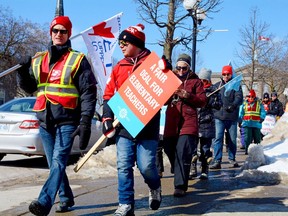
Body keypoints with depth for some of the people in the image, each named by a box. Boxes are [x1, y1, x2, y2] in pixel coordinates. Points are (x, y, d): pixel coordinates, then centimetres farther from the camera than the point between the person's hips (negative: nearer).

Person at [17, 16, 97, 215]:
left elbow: (88, 92, -5)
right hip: (45, 121, 6)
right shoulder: (38, 60, 14)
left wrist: (85, 122, -14)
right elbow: (30, 88, 21)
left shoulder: (78, 60, 0)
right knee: (55, 164, 12)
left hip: (67, 121, -5)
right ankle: (66, 198, 28)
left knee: (58, 161, -17)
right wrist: (23, 73, 0)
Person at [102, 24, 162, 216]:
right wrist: (107, 118, 1)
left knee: (146, 165, -5)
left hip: (147, 125, -4)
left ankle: (155, 187, 28)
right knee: (124, 166, 0)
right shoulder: (119, 67, 13)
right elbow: (109, 95, 12)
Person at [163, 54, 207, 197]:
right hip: (171, 122, 4)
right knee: (170, 151, 6)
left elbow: (203, 101, 3)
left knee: (183, 154, -14)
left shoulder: (195, 81, 12)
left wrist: (188, 96, -12)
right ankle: (180, 178, 27)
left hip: (188, 122, -4)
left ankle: (180, 186, -14)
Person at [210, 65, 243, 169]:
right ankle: (217, 161, -8)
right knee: (218, 138, -8)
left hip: (232, 117, 0)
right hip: (219, 117, 0)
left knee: (232, 139, 9)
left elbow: (239, 98, -9)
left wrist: (233, 105, -26)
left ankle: (232, 158, 25)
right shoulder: (217, 86, 11)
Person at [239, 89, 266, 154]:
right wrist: (240, 120, 4)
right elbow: (241, 113, 15)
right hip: (247, 124, 0)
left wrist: (261, 118, -10)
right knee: (248, 138, -8)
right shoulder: (244, 103, 12)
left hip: (256, 124, 0)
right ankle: (247, 150, -3)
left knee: (257, 138, 4)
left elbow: (263, 112, 7)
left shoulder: (259, 103, 9)